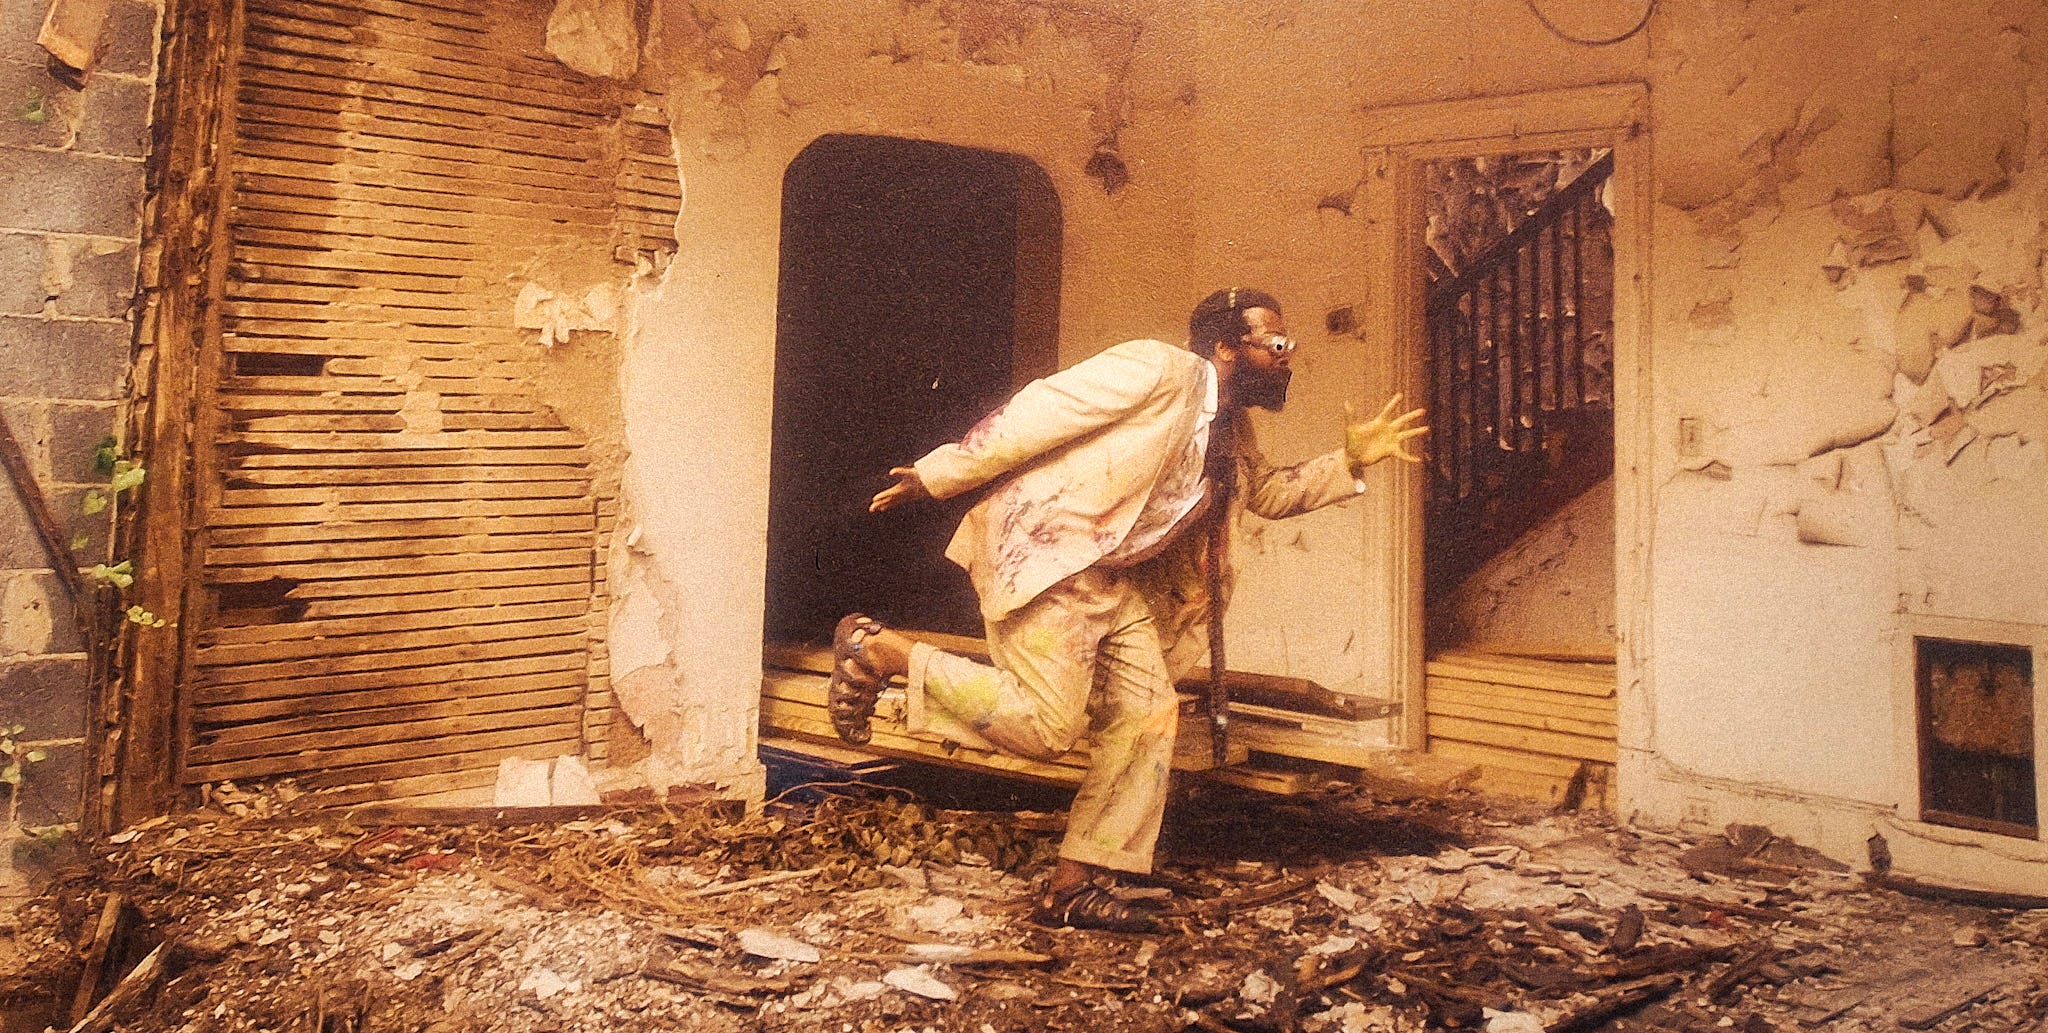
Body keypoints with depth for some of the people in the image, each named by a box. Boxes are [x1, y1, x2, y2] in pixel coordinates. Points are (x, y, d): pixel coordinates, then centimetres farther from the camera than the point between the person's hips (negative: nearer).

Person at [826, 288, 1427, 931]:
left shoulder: (1231, 433, 15)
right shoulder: (1157, 369, -13)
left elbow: (1270, 492, 32)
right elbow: (1034, 413, -16)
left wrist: (1352, 460, 16)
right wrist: (936, 476, -17)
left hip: (1117, 581, 10)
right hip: (1044, 550, -9)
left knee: (1148, 719, 2)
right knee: (1045, 728, -15)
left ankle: (1075, 888, 10)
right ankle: (877, 649, -2)